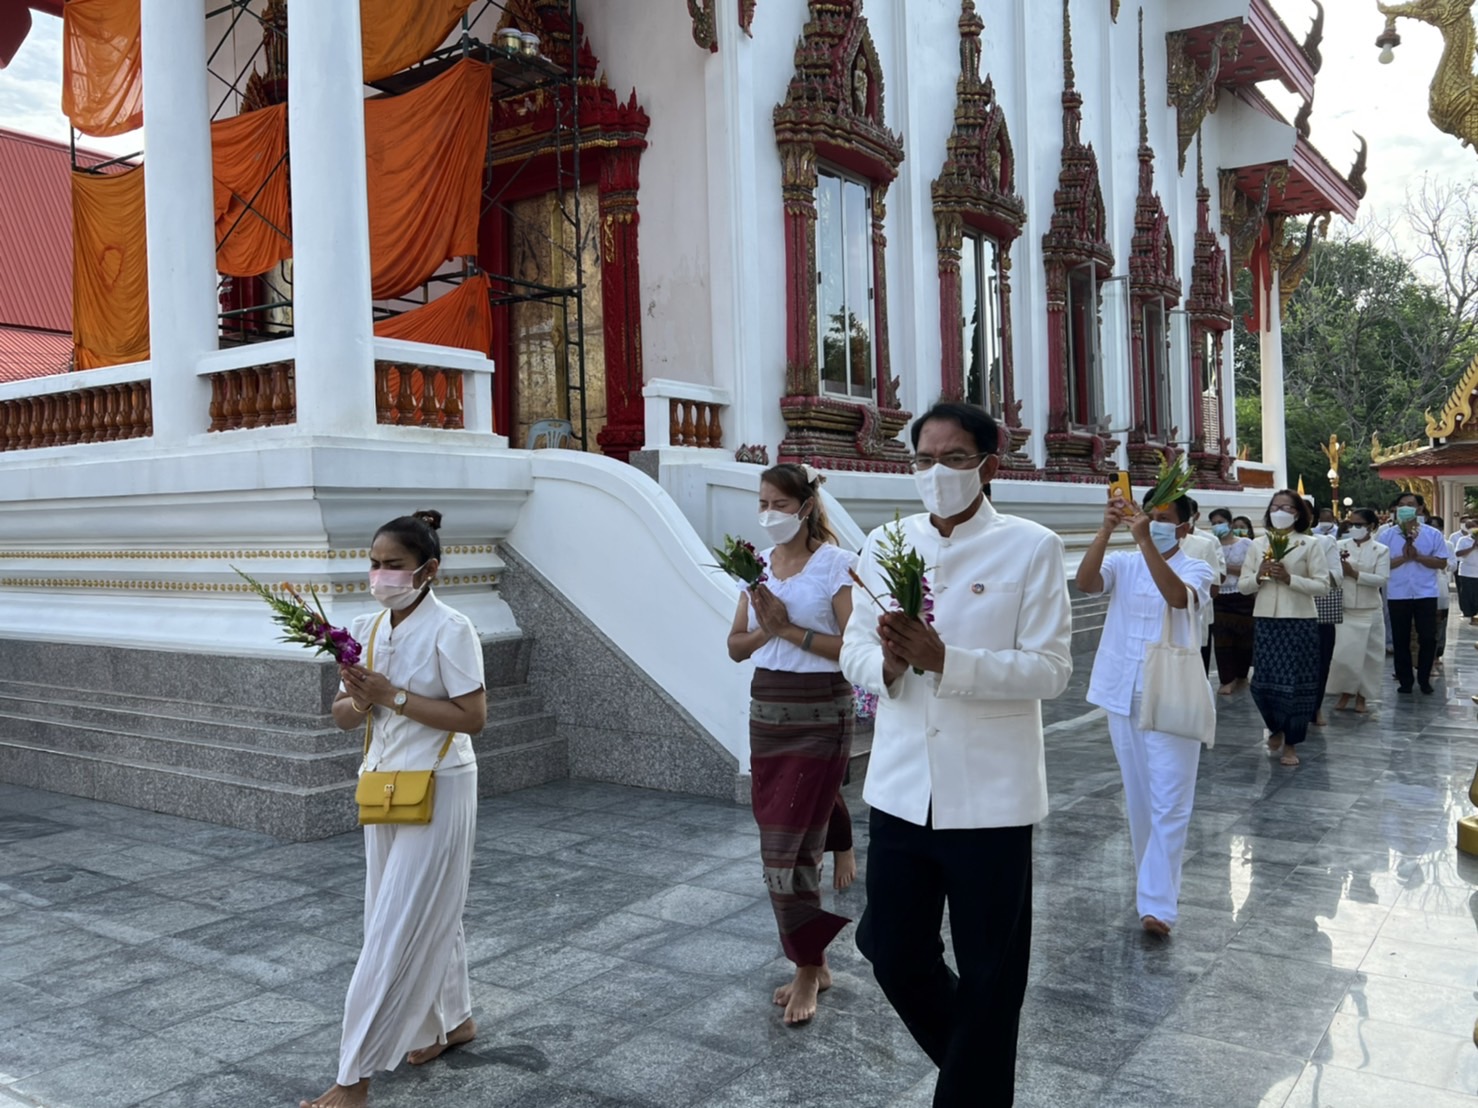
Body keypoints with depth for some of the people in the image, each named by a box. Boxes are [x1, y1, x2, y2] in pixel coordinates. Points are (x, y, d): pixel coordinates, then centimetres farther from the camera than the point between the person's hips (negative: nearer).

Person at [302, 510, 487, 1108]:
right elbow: (343, 717, 9)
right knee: (428, 913, 18)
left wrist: (393, 696, -21)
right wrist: (358, 700, -13)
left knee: (399, 928, -3)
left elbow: (472, 717, -18)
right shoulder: (364, 629, 5)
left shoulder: (450, 631, -15)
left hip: (437, 790, -7)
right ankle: (452, 1020, 37)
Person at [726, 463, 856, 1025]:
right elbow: (737, 646, 9)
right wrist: (766, 629, -10)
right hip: (767, 706, 6)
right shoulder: (760, 564, 8)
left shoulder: (836, 563, -10)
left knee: (789, 842, -5)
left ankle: (808, 972, 8)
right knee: (799, 822, 11)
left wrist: (791, 629, -19)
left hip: (819, 711, -6)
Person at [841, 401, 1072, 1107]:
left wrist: (944, 660, -24)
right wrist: (889, 662, -16)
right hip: (900, 787, 4)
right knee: (892, 953, 15)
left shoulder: (1031, 549, -7)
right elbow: (853, 652, 7)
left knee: (988, 975, 11)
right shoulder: (885, 544, 6)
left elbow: (1050, 670, -12)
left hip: (989, 795, -4)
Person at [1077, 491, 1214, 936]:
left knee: (1168, 802, -4)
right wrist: (1106, 530, -26)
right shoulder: (1122, 564, 4)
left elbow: (1178, 597, -26)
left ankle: (1158, 902, -3)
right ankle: (1152, 876, 33)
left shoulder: (1196, 569, -3)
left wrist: (1145, 541, -33)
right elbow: (1085, 582, -16)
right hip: (1124, 695, 4)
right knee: (1138, 796, 16)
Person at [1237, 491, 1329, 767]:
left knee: (1295, 683, 1)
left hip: (1299, 622, -2)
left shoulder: (1308, 545, 0)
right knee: (1263, 682, 3)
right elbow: (1242, 586, 7)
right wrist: (1258, 577, -12)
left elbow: (1323, 585, -6)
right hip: (1265, 621, 3)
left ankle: (1291, 743, 16)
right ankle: (1276, 728, 31)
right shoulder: (1257, 544, 8)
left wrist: (1289, 578, -16)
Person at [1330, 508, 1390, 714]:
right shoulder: (1340, 546, 4)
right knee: (1343, 654, -3)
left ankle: (1361, 696, 18)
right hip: (1343, 610, 0)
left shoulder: (1381, 550, 1)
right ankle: (1345, 693, 15)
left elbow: (1382, 579, -10)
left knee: (1368, 655, 5)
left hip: (1369, 612, 0)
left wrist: (1354, 574, -17)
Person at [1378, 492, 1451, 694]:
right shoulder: (1386, 536, 0)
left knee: (1428, 638, 3)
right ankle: (1405, 680, 16)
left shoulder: (1433, 534, 2)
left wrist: (1418, 556, -15)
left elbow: (1442, 562, -1)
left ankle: (1424, 678, 18)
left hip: (1426, 593, 0)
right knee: (1400, 640, 6)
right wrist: (1403, 557, -16)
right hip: (1398, 594, 0)